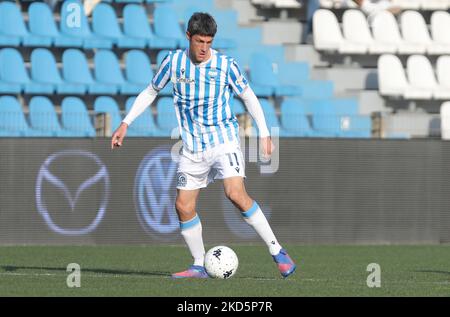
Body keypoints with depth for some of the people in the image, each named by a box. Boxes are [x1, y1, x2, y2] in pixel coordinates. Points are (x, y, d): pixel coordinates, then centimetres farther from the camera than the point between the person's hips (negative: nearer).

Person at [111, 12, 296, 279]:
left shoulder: (226, 65, -8)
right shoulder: (174, 62, -1)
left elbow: (249, 97, 5)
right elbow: (151, 92, 14)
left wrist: (264, 133, 1)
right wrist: (125, 124, 9)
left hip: (224, 139, -4)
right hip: (193, 147, 4)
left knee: (236, 194, -22)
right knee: (183, 206, -1)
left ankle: (277, 251, -15)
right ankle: (200, 266, 14)